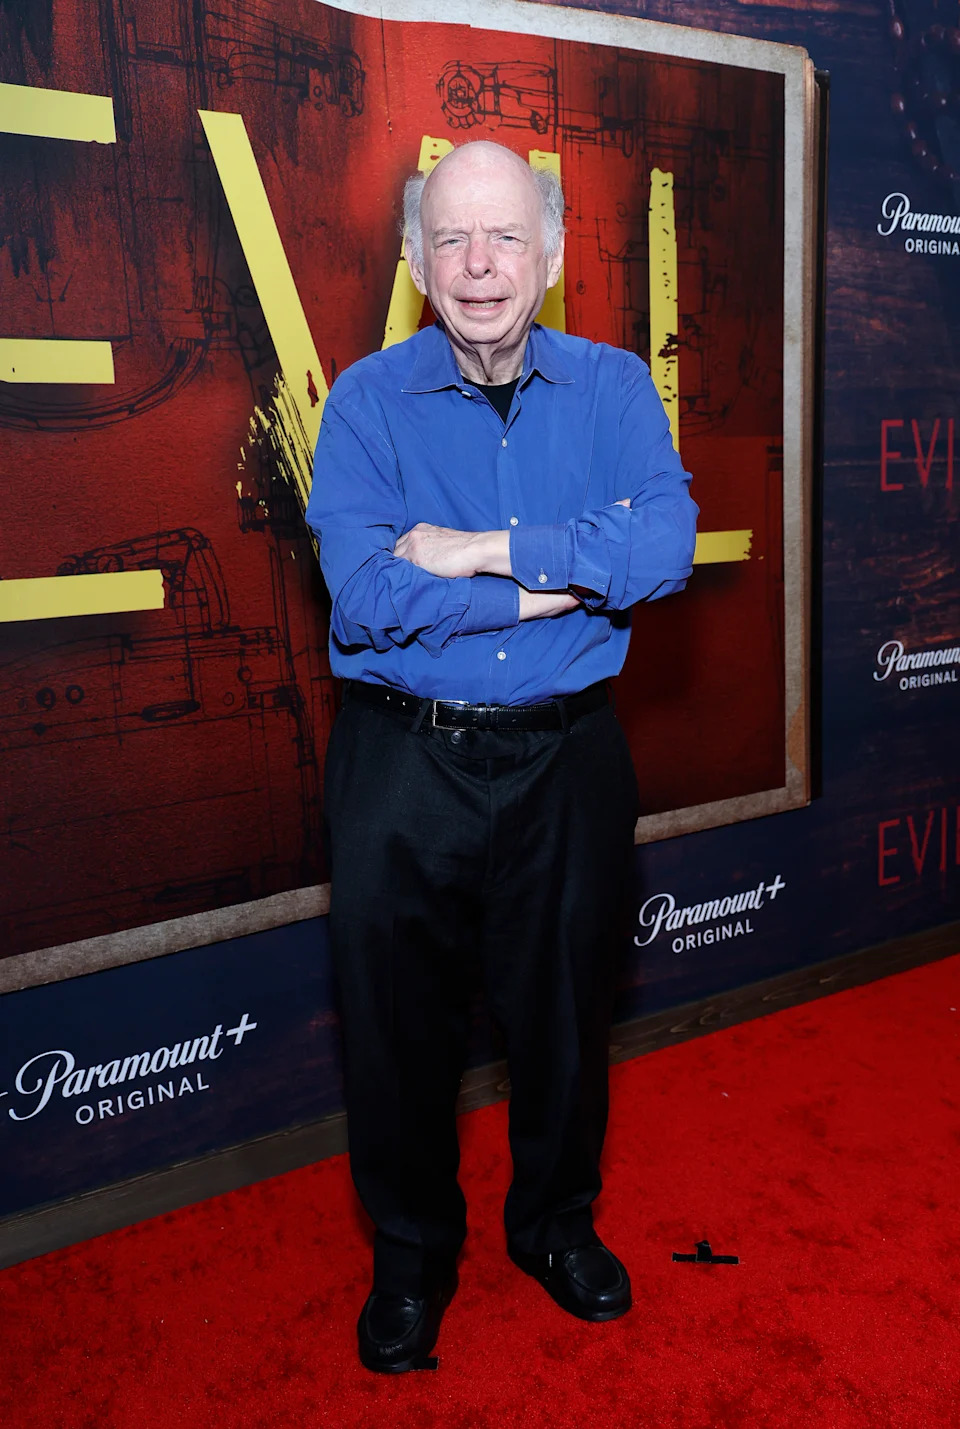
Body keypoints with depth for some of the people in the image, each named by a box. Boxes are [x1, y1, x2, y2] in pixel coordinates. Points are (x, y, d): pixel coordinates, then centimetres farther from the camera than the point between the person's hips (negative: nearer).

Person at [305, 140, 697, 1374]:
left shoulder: (613, 387, 2)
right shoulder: (367, 399, -3)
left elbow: (665, 542, -16)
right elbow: (364, 592, -18)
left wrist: (483, 549, -20)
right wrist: (556, 584, -16)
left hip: (565, 758, 2)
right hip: (401, 761, -1)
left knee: (564, 1006, 16)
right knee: (397, 1020, 11)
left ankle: (556, 1222, 44)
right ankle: (411, 1251, 38)